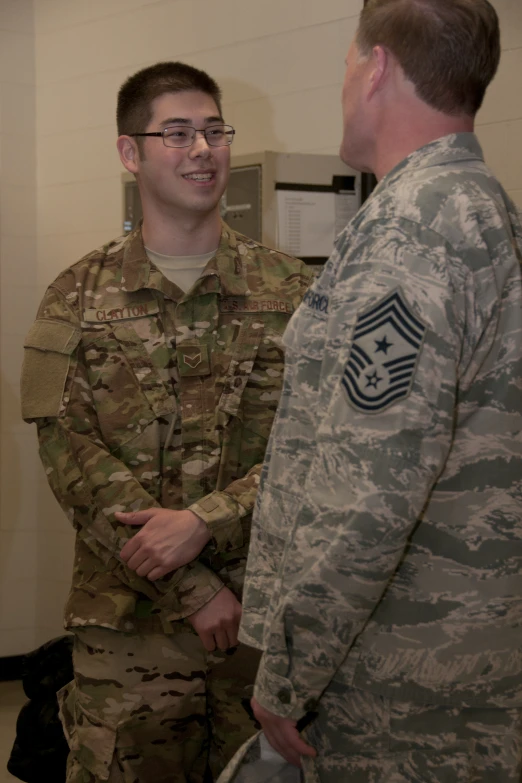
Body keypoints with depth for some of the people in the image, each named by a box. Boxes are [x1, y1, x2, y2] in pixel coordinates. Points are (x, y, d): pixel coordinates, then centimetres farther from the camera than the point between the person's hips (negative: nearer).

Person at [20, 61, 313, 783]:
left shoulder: (291, 290, 4)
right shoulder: (78, 301, 2)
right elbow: (74, 460, -6)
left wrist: (202, 522, -17)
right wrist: (194, 591, -13)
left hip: (267, 609, 1)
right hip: (129, 618, -1)